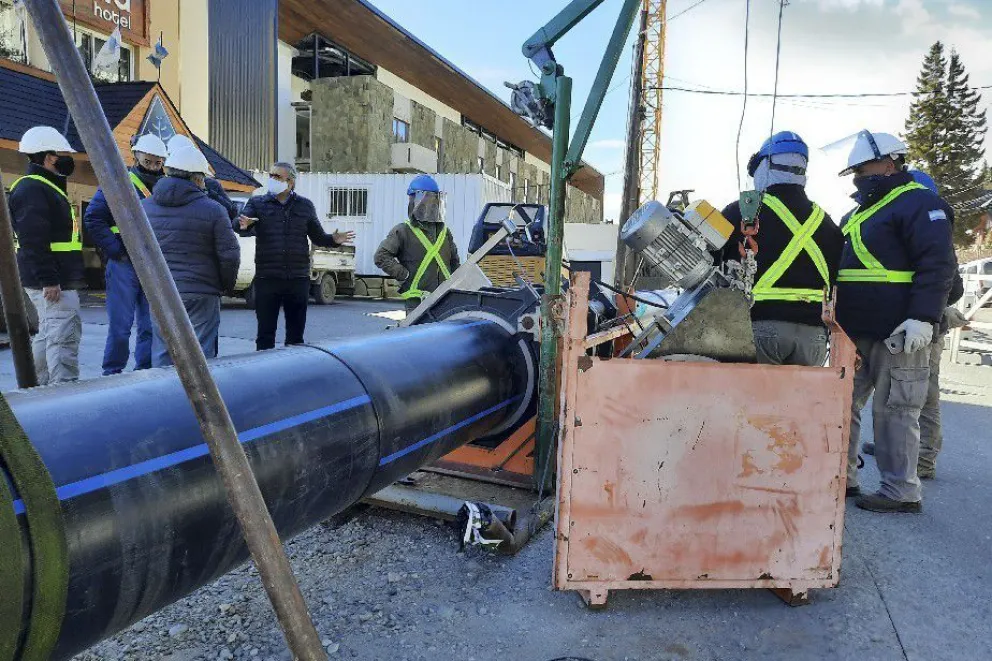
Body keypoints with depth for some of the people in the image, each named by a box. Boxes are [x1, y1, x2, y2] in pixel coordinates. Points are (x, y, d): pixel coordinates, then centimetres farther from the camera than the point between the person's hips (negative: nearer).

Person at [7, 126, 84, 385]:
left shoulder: (46, 187, 21)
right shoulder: (32, 189, -14)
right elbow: (33, 240, -23)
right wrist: (48, 279, -26)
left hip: (58, 278, 11)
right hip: (51, 281, -11)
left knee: (49, 334, 18)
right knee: (65, 335, -13)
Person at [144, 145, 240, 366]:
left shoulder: (145, 206, 7)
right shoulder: (212, 210, -8)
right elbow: (230, 255, -8)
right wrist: (225, 285, 8)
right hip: (201, 294, -4)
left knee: (162, 354, 11)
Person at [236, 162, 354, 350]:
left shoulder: (305, 206, 11)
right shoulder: (257, 203, 6)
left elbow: (317, 236, 14)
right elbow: (241, 225, -9)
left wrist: (334, 240, -7)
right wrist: (243, 225, -33)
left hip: (298, 278, 2)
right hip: (267, 278, -1)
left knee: (296, 333, 10)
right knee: (265, 332, 3)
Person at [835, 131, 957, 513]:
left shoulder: (919, 203, -5)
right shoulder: (860, 212, 22)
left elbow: (938, 265, -15)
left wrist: (923, 318, -23)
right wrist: (835, 314, 26)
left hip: (898, 335, -9)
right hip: (855, 333, 9)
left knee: (894, 411, -4)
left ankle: (902, 492, 6)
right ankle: (841, 478, 21)